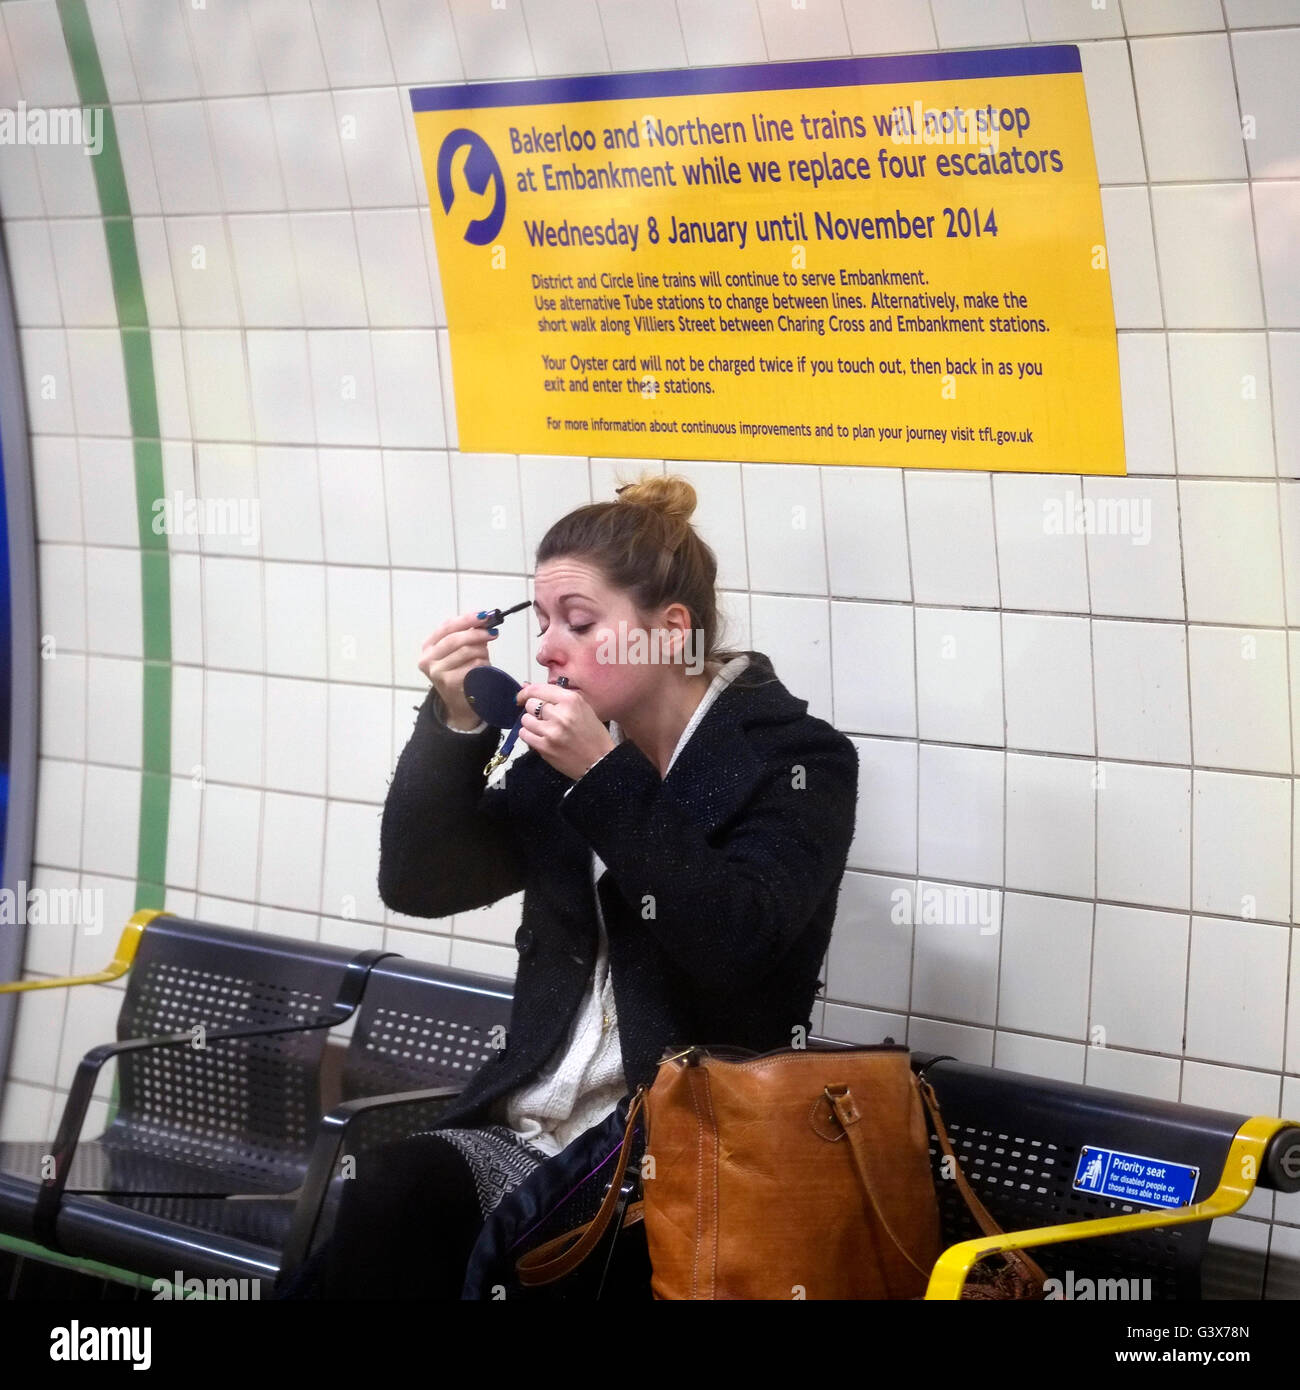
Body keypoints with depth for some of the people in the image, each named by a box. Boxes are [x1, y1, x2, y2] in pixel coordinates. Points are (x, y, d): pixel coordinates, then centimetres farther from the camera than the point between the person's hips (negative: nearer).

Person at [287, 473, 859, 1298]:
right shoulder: (564, 751, 13)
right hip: (525, 1129, 5)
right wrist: (455, 726, -3)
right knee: (382, 1199, -28)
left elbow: (734, 943, -18)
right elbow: (418, 885, 11)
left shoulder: (796, 758, -3)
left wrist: (607, 779, -18)